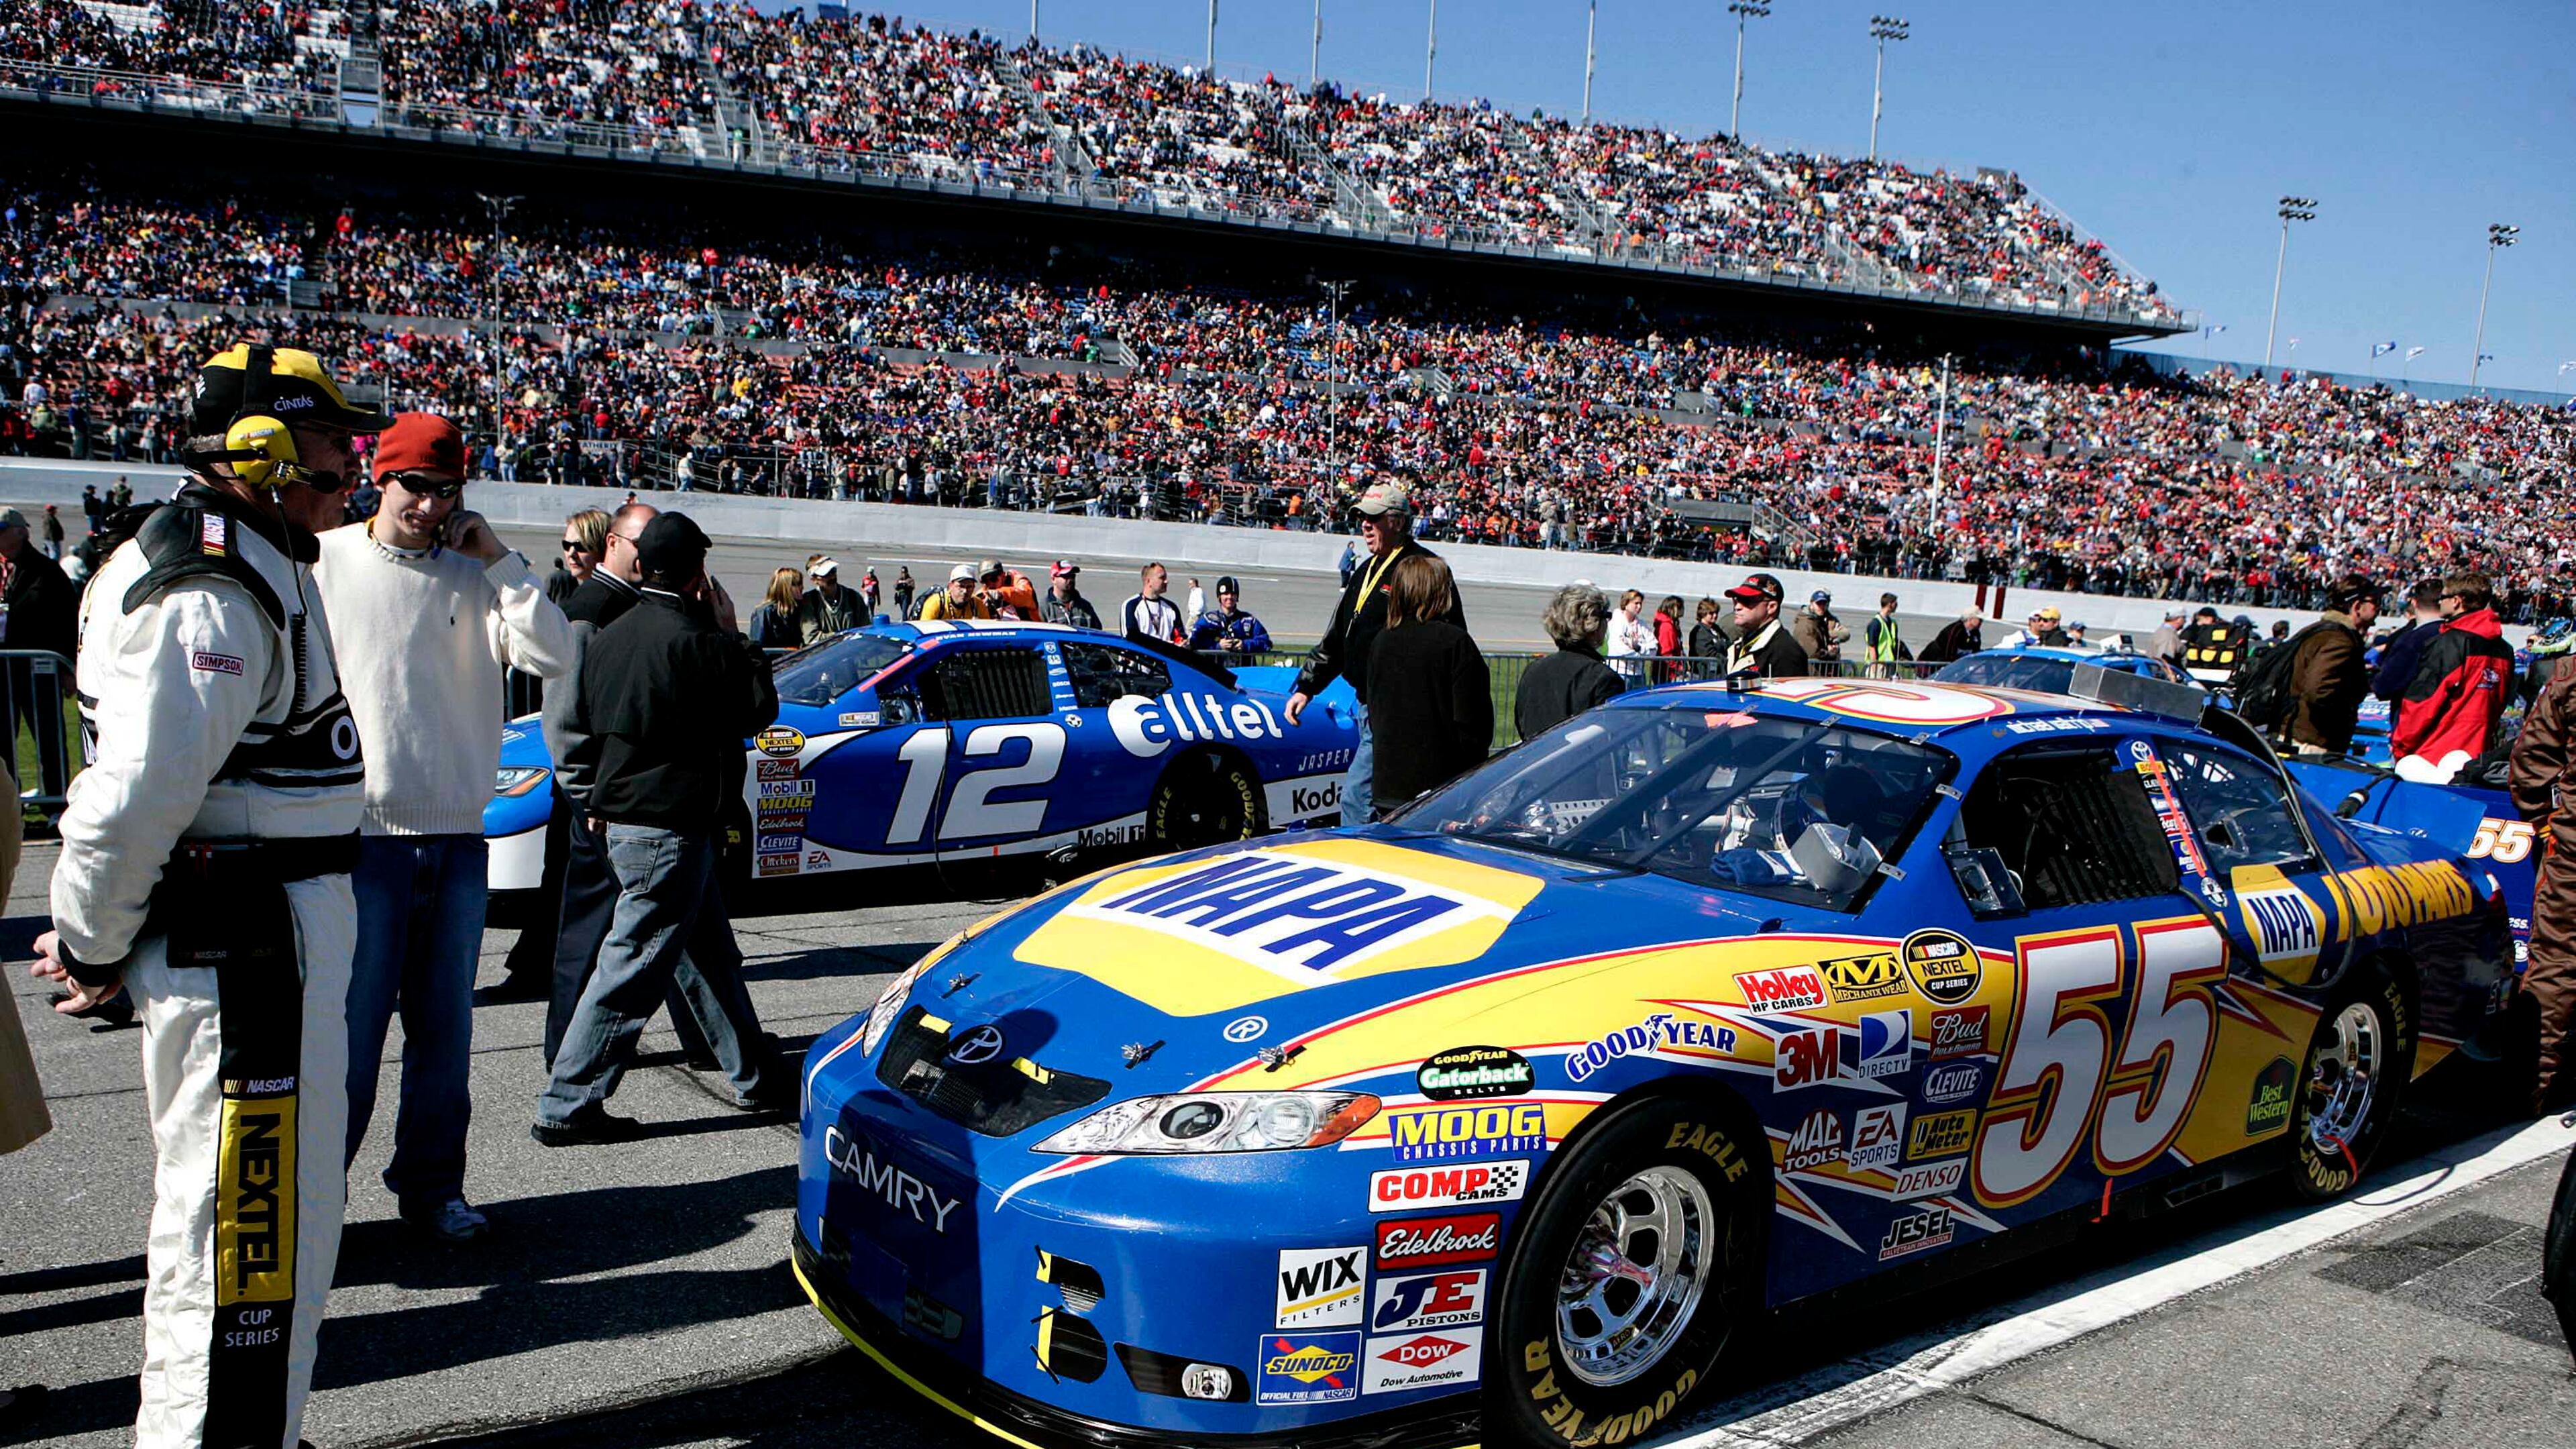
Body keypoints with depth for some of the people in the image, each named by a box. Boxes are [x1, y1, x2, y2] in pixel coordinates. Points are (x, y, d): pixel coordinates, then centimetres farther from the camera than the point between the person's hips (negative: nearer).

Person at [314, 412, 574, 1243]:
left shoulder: (473, 577, 6)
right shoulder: (325, 563, -1)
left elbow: (554, 657, -6)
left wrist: (497, 560, -8)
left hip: (457, 834, 3)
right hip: (362, 832, -3)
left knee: (445, 1028, 11)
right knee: (350, 1027, 0)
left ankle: (432, 1187, 24)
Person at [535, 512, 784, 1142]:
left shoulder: (611, 638, 10)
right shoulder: (696, 641, -17)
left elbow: (586, 725, 16)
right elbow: (760, 707, -7)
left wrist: (603, 797, 24)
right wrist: (733, 635, 0)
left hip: (624, 815, 10)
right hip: (670, 826, -10)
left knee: (712, 955, 18)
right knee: (633, 968, -4)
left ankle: (754, 1077, 29)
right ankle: (566, 1108, 0)